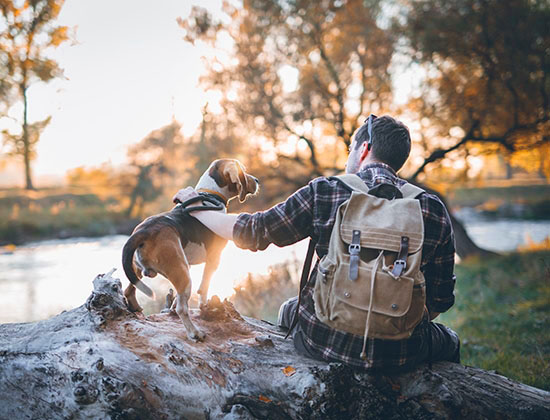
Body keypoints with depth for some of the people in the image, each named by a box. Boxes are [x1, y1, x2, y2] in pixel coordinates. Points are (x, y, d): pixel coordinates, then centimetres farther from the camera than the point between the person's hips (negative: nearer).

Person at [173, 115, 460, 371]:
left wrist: (196, 208, 16)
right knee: (449, 341, 33)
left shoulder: (324, 192, -9)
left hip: (323, 340, 0)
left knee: (290, 309, 36)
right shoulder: (433, 210, -5)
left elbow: (253, 232, -1)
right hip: (397, 354, 0)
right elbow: (441, 299, 0)